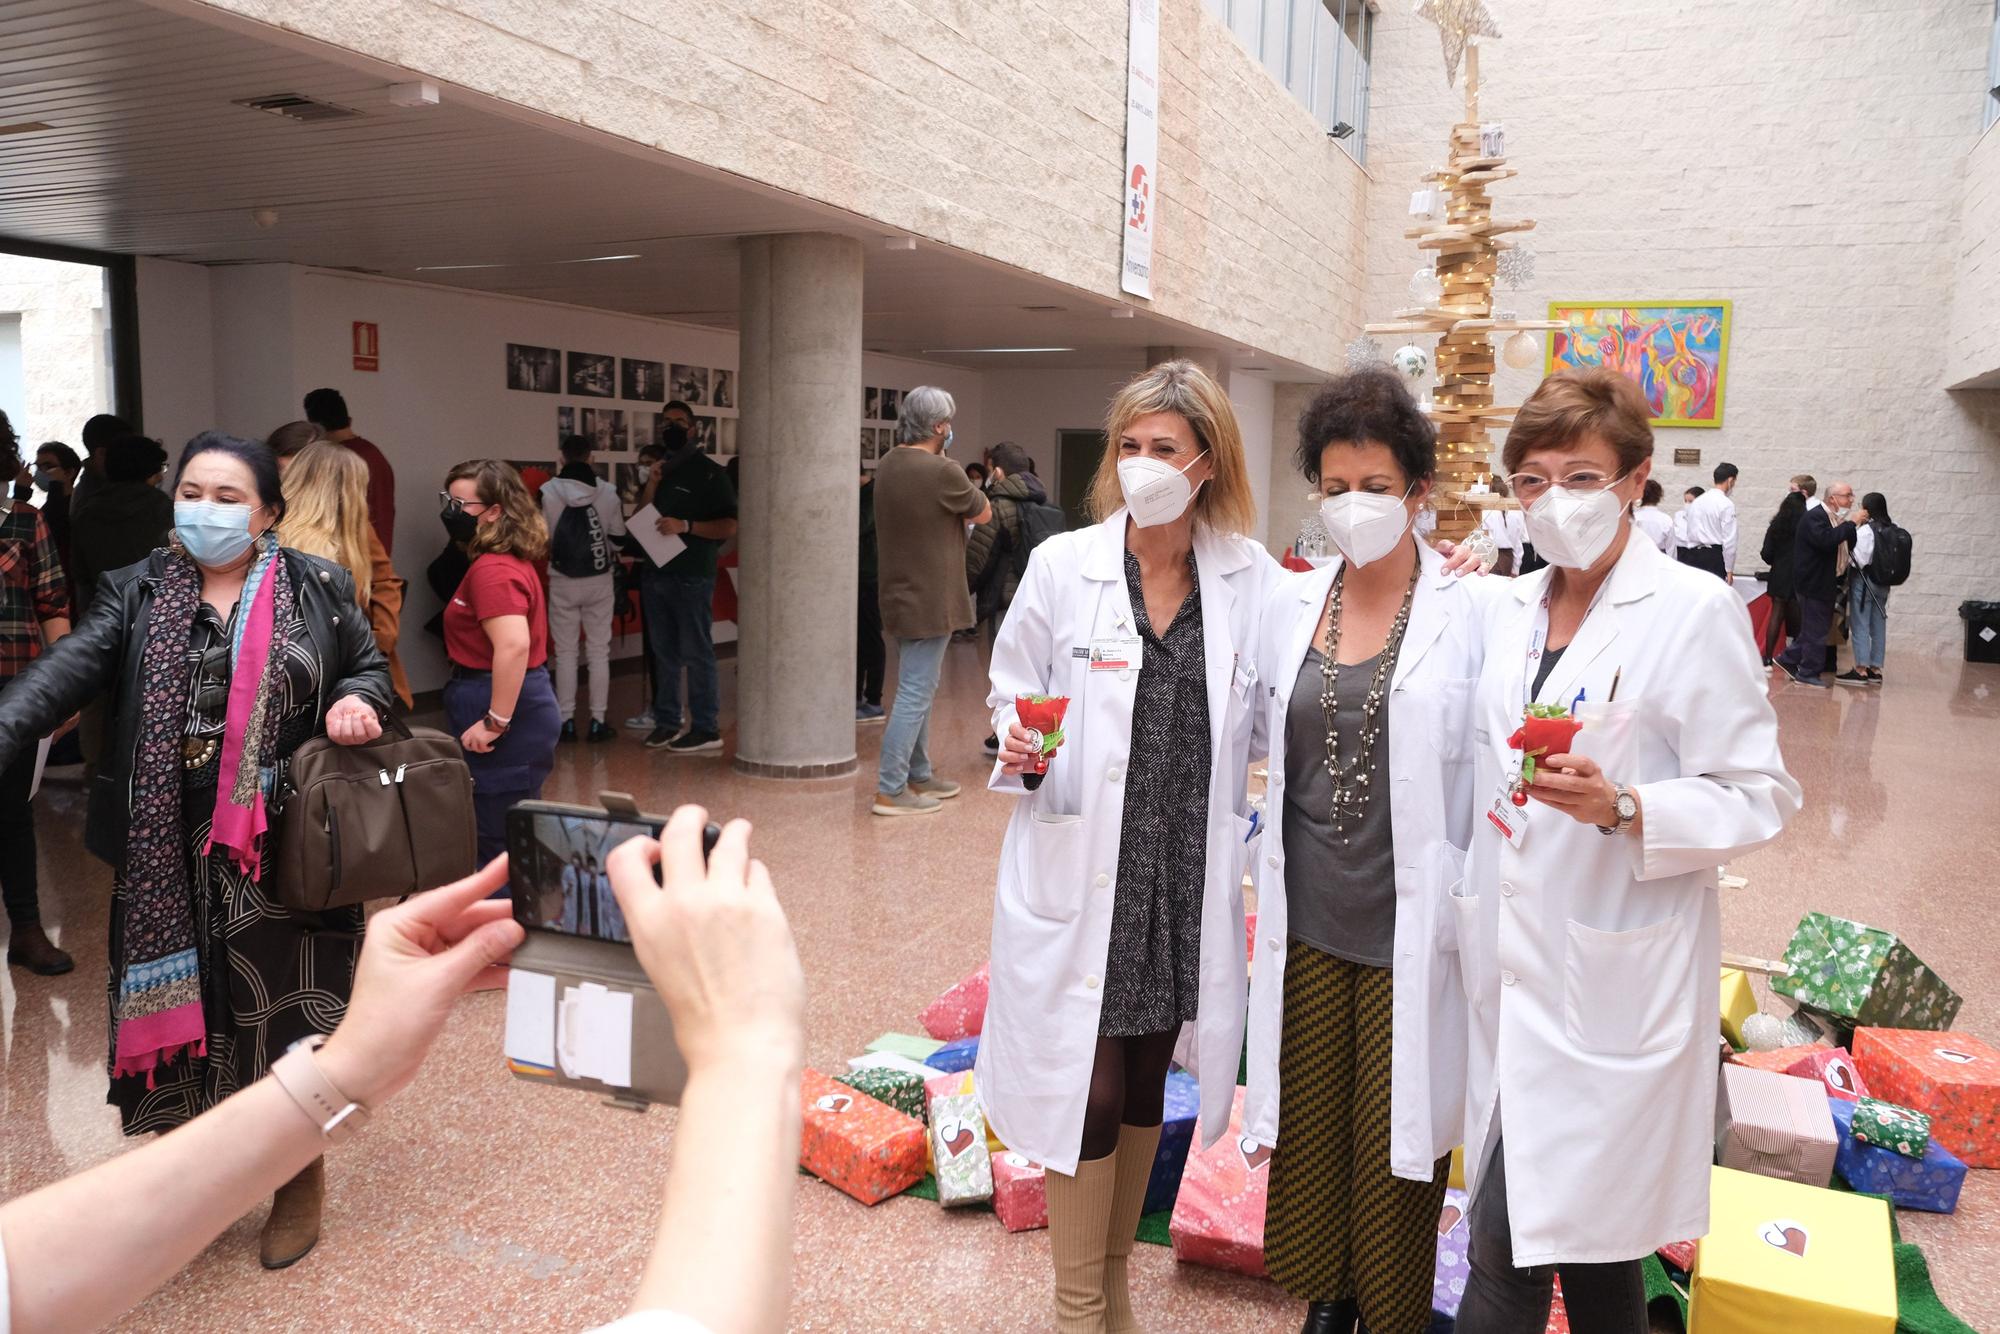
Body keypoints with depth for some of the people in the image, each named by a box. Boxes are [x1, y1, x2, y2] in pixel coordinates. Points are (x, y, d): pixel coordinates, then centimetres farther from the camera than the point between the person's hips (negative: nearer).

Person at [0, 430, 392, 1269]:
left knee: (283, 1013, 6)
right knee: (180, 1009, 11)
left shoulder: (317, 589, 2)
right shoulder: (137, 592, 4)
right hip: (169, 854, 2)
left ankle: (299, 1178, 29)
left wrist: (359, 701, -11)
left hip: (280, 849, -1)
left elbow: (368, 664, 13)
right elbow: (67, 671, -10)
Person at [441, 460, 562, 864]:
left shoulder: (492, 570, -17)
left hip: (505, 707, -10)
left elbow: (514, 646, -29)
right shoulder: (515, 561, 15)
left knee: (500, 845, -3)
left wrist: (496, 722, -25)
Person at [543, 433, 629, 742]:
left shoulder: (548, 492, -7)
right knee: (599, 652, 6)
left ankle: (566, 721, 8)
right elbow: (618, 539, 1)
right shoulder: (609, 492, -4)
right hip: (599, 580, 1)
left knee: (565, 653, 7)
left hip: (563, 581, -1)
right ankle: (598, 721, 6)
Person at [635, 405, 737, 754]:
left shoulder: (708, 472, -3)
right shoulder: (658, 471, 16)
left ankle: (706, 729, -3)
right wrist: (651, 486, -2)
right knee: (663, 652, 11)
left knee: (696, 652, -6)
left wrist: (685, 525, -20)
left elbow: (730, 526, -10)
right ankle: (666, 722, 19)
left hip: (691, 576, -6)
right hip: (655, 572, 7)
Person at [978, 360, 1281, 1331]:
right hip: (1080, 876, -2)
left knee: (1146, 1085, 18)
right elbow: (1011, 692, 4)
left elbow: (1273, 713, 8)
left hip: (1188, 879, 2)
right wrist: (1017, 750, -15)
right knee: (1091, 1093, 3)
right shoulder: (1062, 566, -6)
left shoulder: (1251, 578, -2)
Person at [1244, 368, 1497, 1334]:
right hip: (1307, 925, 4)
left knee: (1397, 1137, 11)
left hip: (1411, 929, -3)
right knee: (1308, 1126, 17)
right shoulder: (1288, 604, 4)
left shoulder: (1478, 611, -9)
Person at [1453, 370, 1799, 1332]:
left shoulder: (1695, 611, -10)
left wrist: (1622, 808, -26)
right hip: (1513, 963, 6)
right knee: (1582, 1233, 18)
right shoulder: (1512, 610, 9)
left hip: (1612, 980, -6)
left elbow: (1758, 798, -10)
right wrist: (1473, 918, 17)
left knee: (1508, 1248, -4)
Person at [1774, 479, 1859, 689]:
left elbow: (1847, 545, 13)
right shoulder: (1814, 517, -17)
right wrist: (1851, 524, -25)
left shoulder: (1835, 519, 13)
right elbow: (1826, 540, -33)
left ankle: (1788, 660, 24)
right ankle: (1809, 672, 5)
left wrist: (1857, 527, -2)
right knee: (1816, 629, -3)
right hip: (1813, 583, -10)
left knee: (1814, 627, 15)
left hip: (1825, 583, 10)